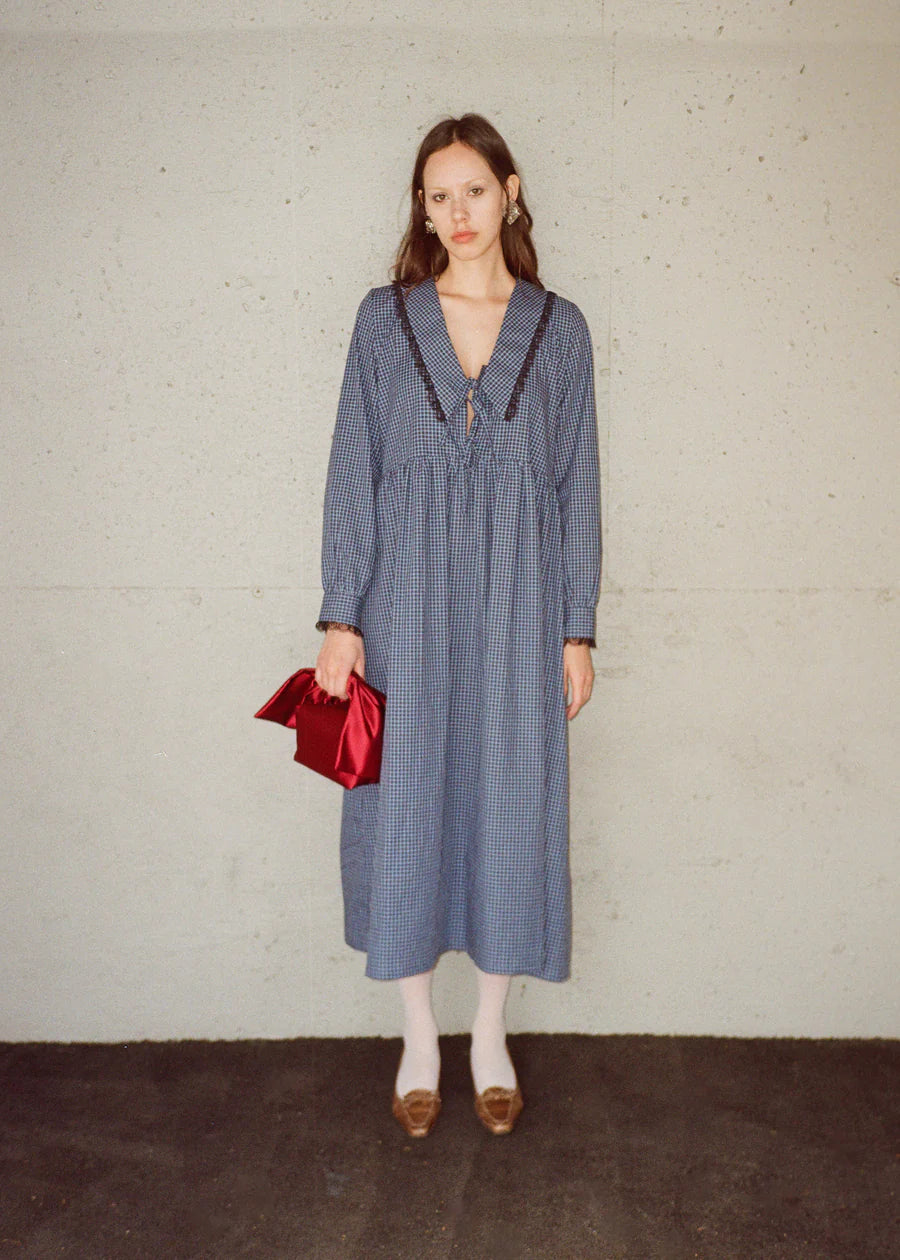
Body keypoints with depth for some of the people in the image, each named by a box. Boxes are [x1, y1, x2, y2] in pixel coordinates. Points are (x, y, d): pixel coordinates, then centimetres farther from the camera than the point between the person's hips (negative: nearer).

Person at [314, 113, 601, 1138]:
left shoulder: (558, 326, 6)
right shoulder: (385, 317, 4)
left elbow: (577, 483, 5)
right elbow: (353, 469, 2)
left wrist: (577, 628, 1)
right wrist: (340, 616, -5)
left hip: (516, 609, 1)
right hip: (407, 603, 0)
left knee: (509, 807, 7)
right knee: (404, 808, 5)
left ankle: (490, 1038, 27)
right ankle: (418, 1040, 25)